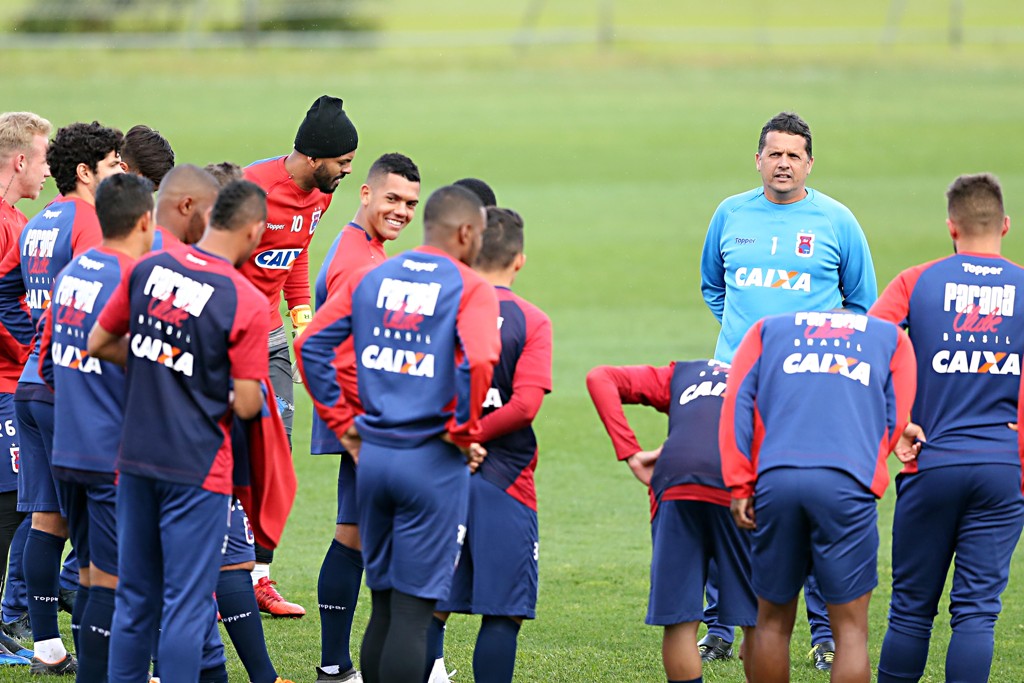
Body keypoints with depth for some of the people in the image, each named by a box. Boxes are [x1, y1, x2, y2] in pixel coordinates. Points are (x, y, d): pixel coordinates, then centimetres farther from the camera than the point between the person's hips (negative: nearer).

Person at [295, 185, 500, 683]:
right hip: (432, 462, -5)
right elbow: (477, 361, -24)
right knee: (413, 609, -2)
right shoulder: (470, 289, -8)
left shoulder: (372, 279, 9)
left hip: (373, 454, 5)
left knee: (383, 606, 16)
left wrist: (341, 421, 11)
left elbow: (311, 343, 6)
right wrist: (462, 431, -10)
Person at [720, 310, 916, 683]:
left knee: (773, 622, 14)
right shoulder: (891, 337, 25)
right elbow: (896, 418, 13)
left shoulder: (769, 329, 26)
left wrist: (740, 486, 6)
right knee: (851, 629, 2)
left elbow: (737, 401, 11)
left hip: (775, 481, 2)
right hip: (845, 483, -2)